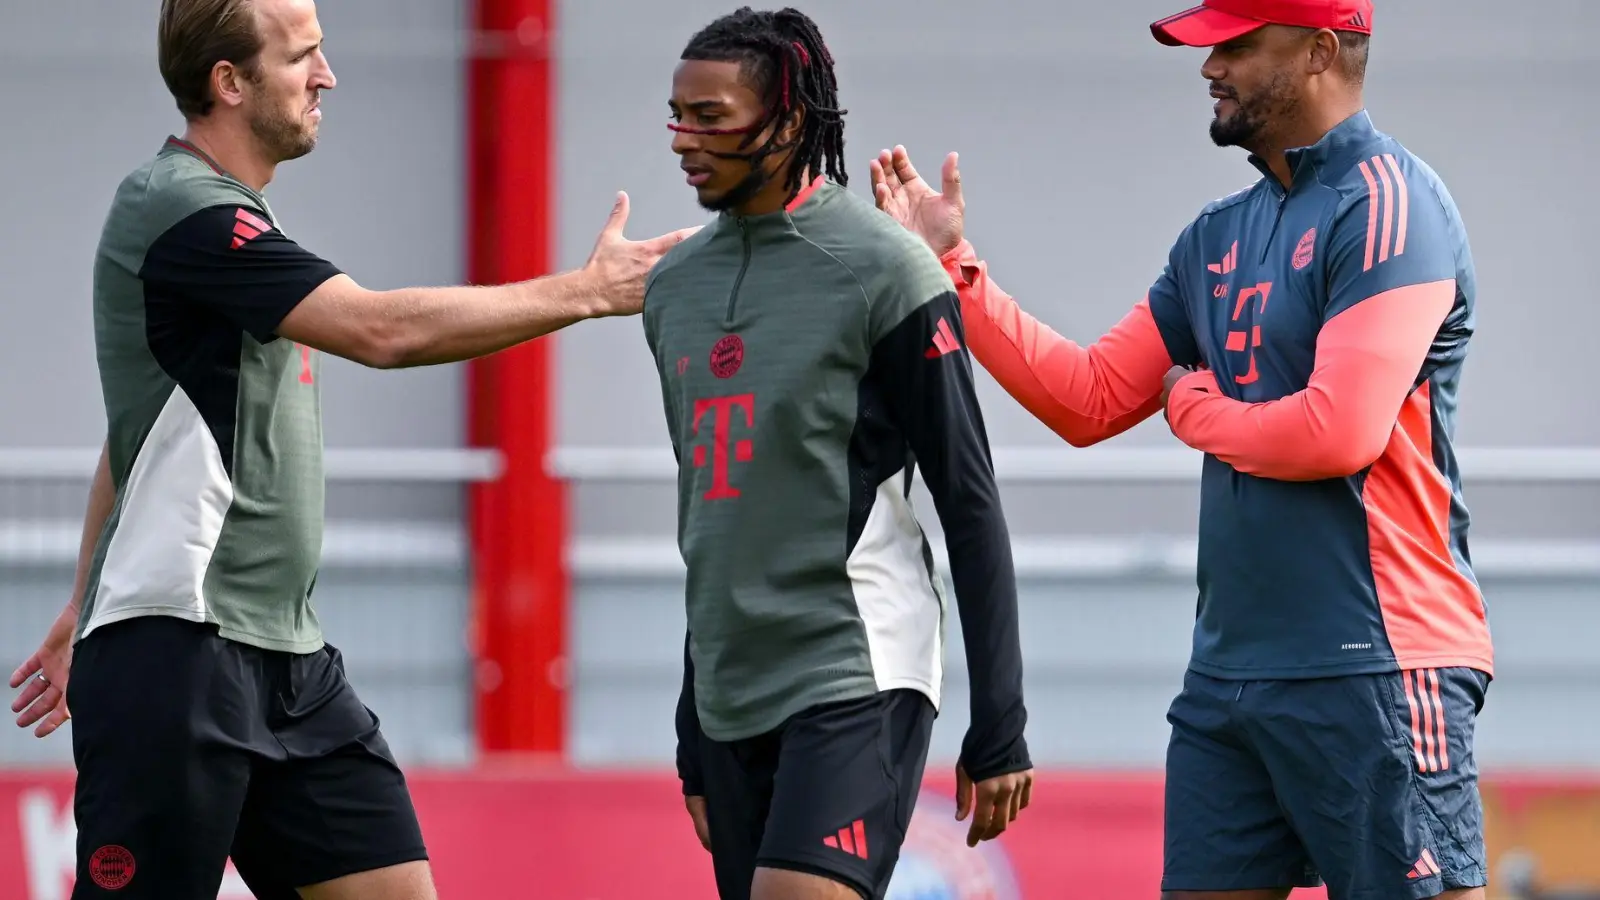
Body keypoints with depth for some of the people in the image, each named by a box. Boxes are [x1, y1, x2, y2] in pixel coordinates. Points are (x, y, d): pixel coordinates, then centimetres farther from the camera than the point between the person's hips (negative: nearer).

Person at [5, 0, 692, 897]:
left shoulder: (226, 218, 16)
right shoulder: (185, 214, -15)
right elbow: (383, 330, -25)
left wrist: (88, 605, 30)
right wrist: (589, 289, -19)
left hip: (287, 656, 10)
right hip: (177, 655, -10)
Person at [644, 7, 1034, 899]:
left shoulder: (884, 271, -7)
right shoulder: (676, 284, 13)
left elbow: (971, 505, -7)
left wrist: (999, 729, -10)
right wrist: (694, 738, 23)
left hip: (858, 679, -7)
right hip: (730, 689, 7)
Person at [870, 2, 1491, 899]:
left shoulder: (1387, 203, -10)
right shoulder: (1219, 236, 17)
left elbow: (1339, 433, -20)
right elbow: (1088, 400, 19)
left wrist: (1193, 407, -2)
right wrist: (954, 268, 15)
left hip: (1373, 669, -8)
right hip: (1228, 672, 9)